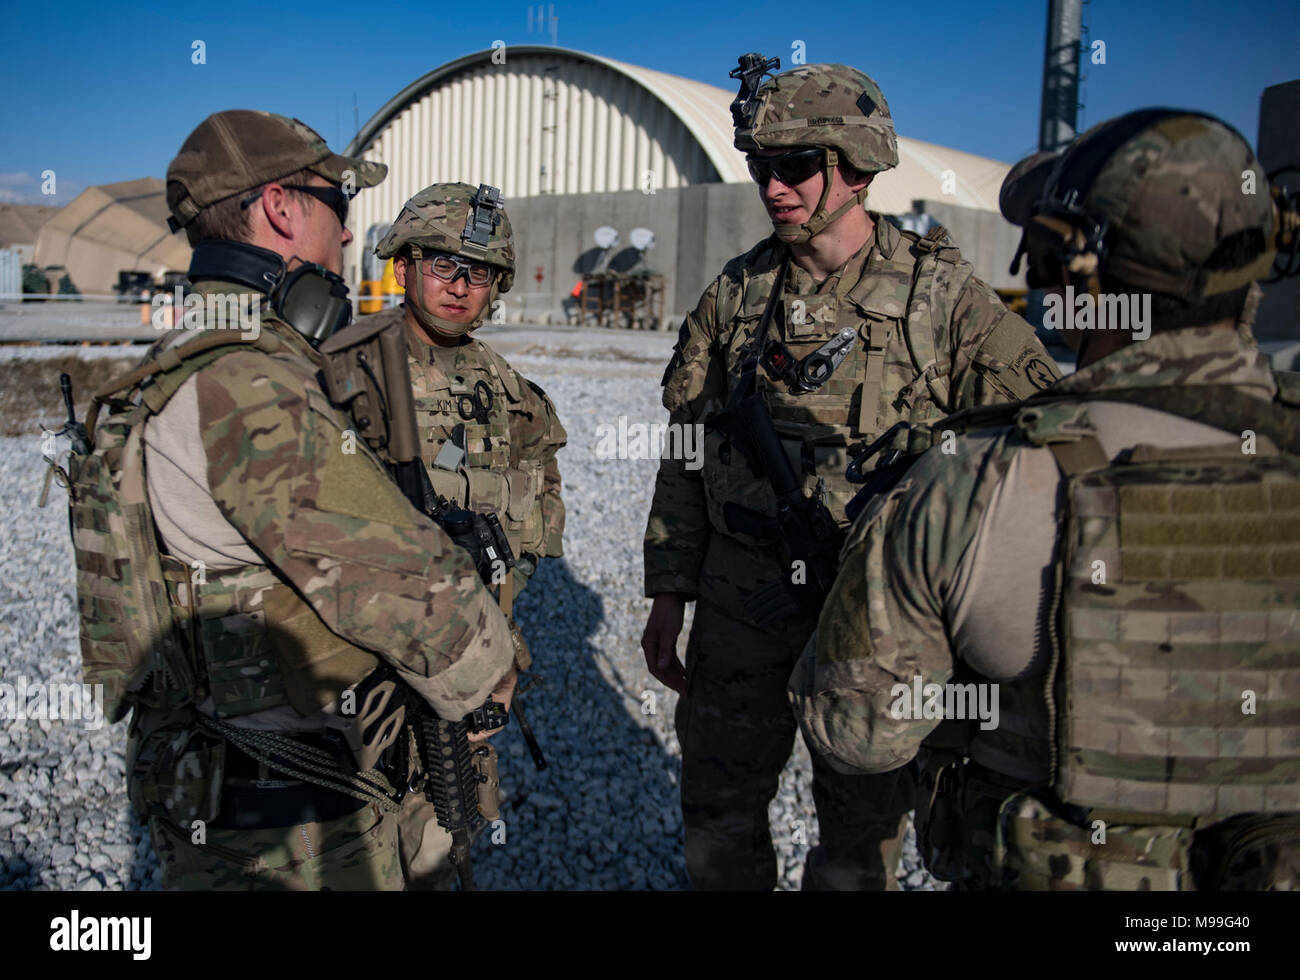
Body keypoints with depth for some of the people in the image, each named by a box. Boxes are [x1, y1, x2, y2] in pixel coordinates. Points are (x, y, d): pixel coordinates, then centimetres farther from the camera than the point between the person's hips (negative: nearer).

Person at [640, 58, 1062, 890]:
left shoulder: (944, 296, -7)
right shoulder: (736, 296, 4)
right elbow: (684, 453, 8)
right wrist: (669, 593, 6)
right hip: (741, 599, 3)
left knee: (863, 824, 12)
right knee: (718, 804, 17)